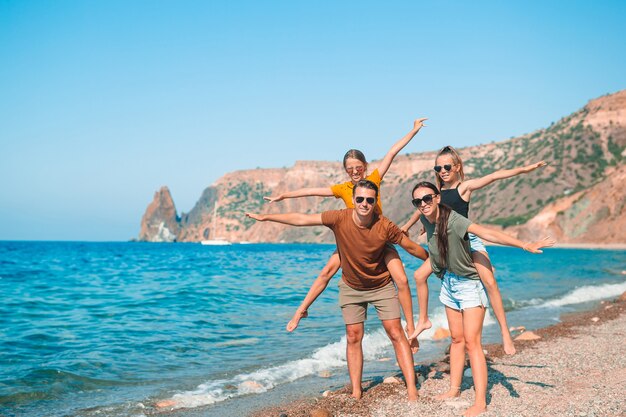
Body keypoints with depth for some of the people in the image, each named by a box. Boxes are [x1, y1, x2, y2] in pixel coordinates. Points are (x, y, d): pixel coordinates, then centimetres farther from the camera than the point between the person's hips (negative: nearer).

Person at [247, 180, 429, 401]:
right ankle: (356, 393, 10)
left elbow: (411, 246, -9)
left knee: (396, 334, -5)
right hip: (351, 287, 1)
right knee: (353, 337, 3)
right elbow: (301, 219, -17)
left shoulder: (385, 227, -24)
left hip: (381, 286, -1)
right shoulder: (340, 218, -23)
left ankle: (412, 389, -1)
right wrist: (265, 217, -14)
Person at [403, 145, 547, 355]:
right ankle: (423, 320, 16)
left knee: (490, 282, -17)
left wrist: (522, 169, -24)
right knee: (420, 275, 0)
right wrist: (405, 227, 34)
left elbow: (493, 176, -16)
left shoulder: (464, 187, -6)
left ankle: (505, 332, -11)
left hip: (469, 240, -5)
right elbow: (422, 209, 23)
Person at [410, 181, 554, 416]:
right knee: (457, 339, 14)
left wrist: (525, 245, -48)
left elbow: (486, 233, -39)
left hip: (469, 284, -7)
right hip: (449, 282, 7)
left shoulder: (452, 220, -27)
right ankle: (455, 389, 24)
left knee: (471, 342, -11)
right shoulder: (425, 219, -6)